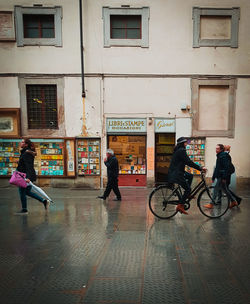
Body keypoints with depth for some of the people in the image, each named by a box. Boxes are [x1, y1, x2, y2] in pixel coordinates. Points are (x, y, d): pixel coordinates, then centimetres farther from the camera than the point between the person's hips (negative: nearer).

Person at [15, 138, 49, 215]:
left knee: (22, 191, 1)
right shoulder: (24, 152, 14)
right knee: (27, 192, 17)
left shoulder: (26, 154, -17)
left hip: (27, 176, -10)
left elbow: (28, 166, -25)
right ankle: (44, 201, 18)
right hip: (26, 176, 10)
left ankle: (24, 210, 13)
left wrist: (28, 177, -31)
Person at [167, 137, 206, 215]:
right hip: (176, 174, -10)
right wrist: (200, 168, -17)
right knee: (188, 189, -3)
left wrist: (199, 167, 20)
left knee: (190, 176, 21)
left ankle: (187, 194, 19)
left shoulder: (178, 150, 17)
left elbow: (186, 162, 21)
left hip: (177, 172, 10)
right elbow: (189, 162, -20)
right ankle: (180, 206, -3)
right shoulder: (181, 151, -15)